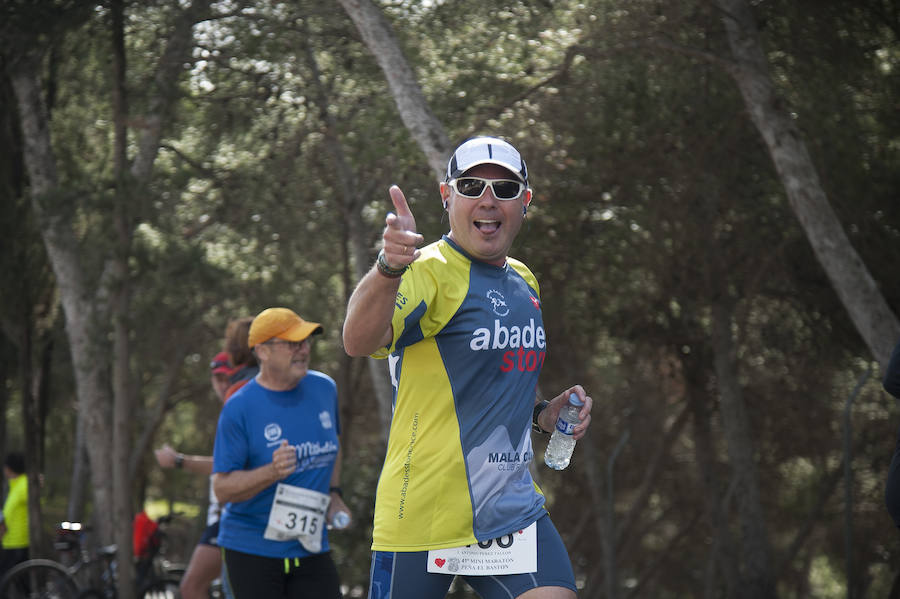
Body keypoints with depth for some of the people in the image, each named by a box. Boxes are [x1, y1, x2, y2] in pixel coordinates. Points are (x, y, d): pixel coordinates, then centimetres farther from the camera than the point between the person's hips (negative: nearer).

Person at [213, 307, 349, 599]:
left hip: (311, 545, 4)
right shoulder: (239, 408, -12)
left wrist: (333, 493, 12)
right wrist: (272, 472, -28)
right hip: (252, 550, -4)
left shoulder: (325, 389, 5)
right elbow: (222, 488, -13)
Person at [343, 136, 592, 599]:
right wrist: (389, 267, -51)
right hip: (423, 515, -6)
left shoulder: (524, 283, 14)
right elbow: (359, 342, -33)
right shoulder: (427, 270, -11)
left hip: (513, 507, 6)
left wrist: (541, 414, 8)